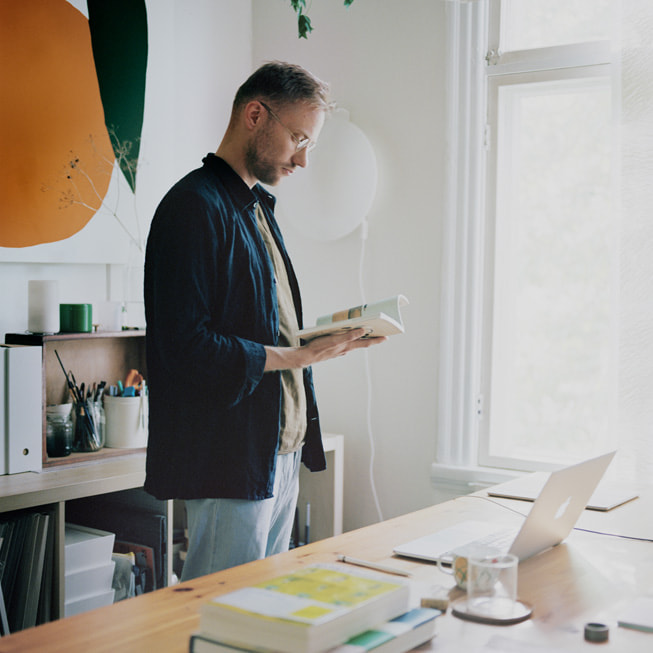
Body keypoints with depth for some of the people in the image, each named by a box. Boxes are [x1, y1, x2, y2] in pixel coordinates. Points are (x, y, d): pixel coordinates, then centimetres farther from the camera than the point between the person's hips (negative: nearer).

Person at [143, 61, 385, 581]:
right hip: (228, 462, -10)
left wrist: (327, 339, 5)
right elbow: (185, 346, -22)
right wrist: (299, 355, -18)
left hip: (281, 454, 10)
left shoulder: (258, 208, 18)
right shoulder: (194, 206, -14)